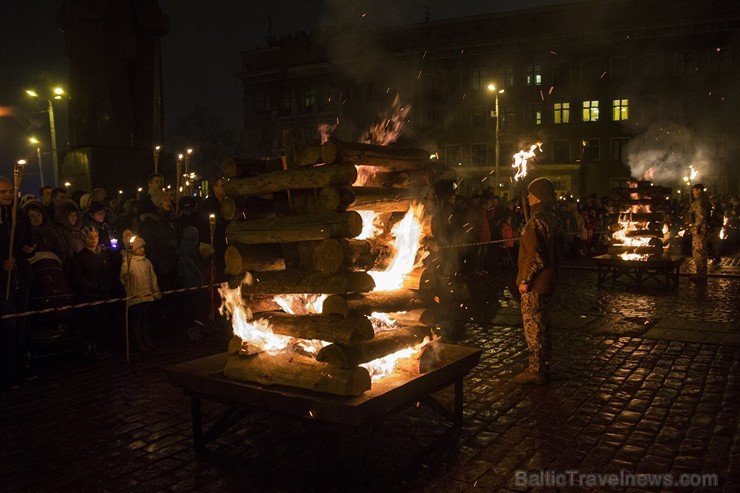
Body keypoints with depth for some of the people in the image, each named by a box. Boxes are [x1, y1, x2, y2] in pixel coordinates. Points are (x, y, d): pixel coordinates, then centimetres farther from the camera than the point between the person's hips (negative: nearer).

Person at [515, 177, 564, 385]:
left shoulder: (536, 222, -20)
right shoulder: (555, 220, 10)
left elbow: (534, 257, -25)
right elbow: (560, 249, 17)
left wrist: (525, 280, -17)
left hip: (535, 284, -10)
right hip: (549, 281, 10)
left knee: (533, 327, -1)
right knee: (543, 325, 17)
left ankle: (536, 371, 6)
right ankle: (544, 368, 27)